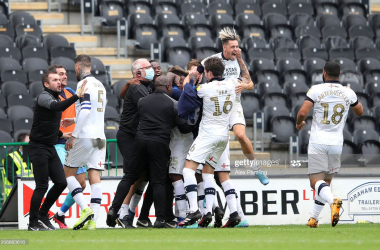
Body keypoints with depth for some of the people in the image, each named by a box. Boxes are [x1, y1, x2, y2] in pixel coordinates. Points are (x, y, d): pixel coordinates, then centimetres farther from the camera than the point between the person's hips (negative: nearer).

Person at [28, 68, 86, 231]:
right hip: (38, 148, -9)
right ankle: (33, 223, 1)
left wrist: (60, 134, 24)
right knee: (42, 186, -8)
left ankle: (42, 215, 17)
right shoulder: (44, 97, -13)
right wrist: (77, 96, -40)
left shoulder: (56, 98, 16)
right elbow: (57, 107, -35)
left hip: (50, 147, 9)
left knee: (61, 182, 3)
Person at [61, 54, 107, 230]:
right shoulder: (100, 85, 18)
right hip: (100, 136, 7)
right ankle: (93, 220, -5)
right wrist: (74, 121, 36)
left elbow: (85, 110, -20)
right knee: (94, 177, 2)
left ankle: (85, 209, -11)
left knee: (68, 172, 4)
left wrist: (74, 135, -18)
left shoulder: (84, 84, -9)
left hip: (86, 137, -7)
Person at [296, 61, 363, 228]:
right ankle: (314, 218, 19)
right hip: (336, 143, 3)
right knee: (326, 181, 18)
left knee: (316, 181, -7)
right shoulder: (349, 93, 4)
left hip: (317, 142, -3)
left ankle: (332, 201, -38)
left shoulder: (316, 90, -6)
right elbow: (360, 112, 21)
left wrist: (299, 123, 9)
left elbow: (302, 113, -13)